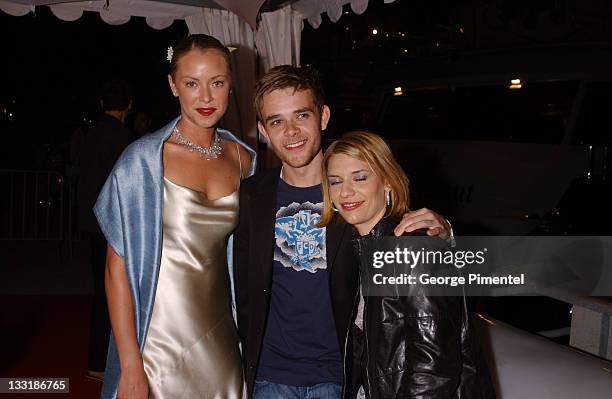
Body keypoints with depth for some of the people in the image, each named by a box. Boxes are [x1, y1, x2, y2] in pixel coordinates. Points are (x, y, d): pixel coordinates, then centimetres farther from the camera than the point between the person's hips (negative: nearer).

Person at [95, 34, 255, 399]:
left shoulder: (243, 160, 3)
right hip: (159, 339, -4)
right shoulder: (143, 160, -10)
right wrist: (130, 367, -15)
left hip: (221, 339, 4)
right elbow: (118, 267, -12)